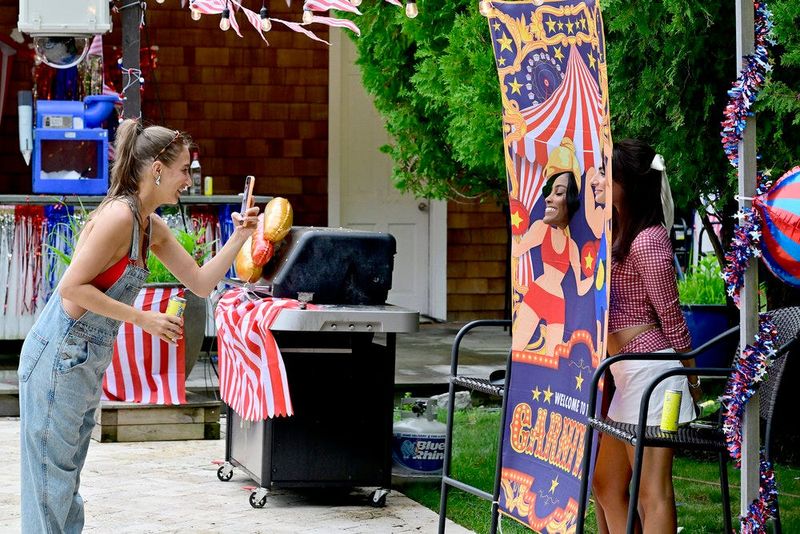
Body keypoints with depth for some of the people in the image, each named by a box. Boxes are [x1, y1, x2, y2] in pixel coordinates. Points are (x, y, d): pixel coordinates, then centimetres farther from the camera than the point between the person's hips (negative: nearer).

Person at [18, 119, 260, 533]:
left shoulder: (153, 228, 11)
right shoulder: (119, 216, -18)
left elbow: (201, 282, 15)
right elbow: (72, 288, -22)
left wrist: (239, 237, 3)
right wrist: (142, 318, -19)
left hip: (88, 363, 10)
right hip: (59, 357, -10)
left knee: (67, 475, 14)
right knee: (52, 476, -4)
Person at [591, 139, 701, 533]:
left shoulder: (647, 241, -15)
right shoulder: (616, 232, 15)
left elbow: (671, 317, -9)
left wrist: (690, 379, -3)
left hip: (647, 368, -11)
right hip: (620, 373, 11)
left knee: (652, 493, -8)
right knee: (607, 486, 12)